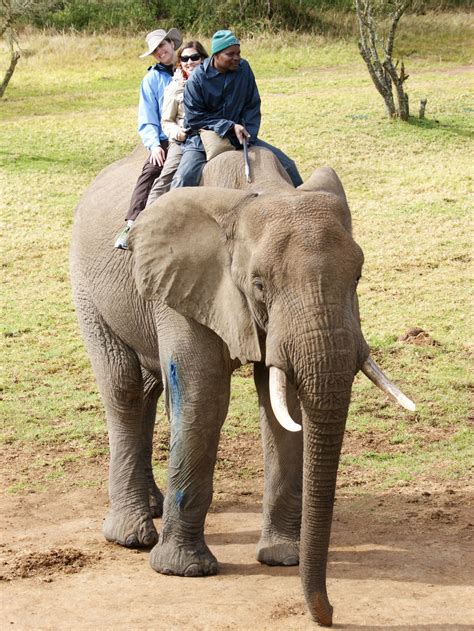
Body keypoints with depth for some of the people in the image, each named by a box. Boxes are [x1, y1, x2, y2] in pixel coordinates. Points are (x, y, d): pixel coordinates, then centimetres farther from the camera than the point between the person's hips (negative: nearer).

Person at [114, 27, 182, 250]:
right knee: (150, 171, -28)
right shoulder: (152, 79, 15)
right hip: (166, 141, 0)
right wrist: (154, 145, -8)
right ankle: (131, 226, -37)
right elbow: (147, 121, 10)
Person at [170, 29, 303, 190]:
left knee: (286, 165, -1)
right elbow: (194, 118, -12)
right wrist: (230, 127, -18)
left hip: (239, 138, 4)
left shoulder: (243, 69, -1)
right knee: (185, 177, -29)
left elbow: (252, 106, 3)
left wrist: (248, 135, -12)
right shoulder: (197, 79, -13)